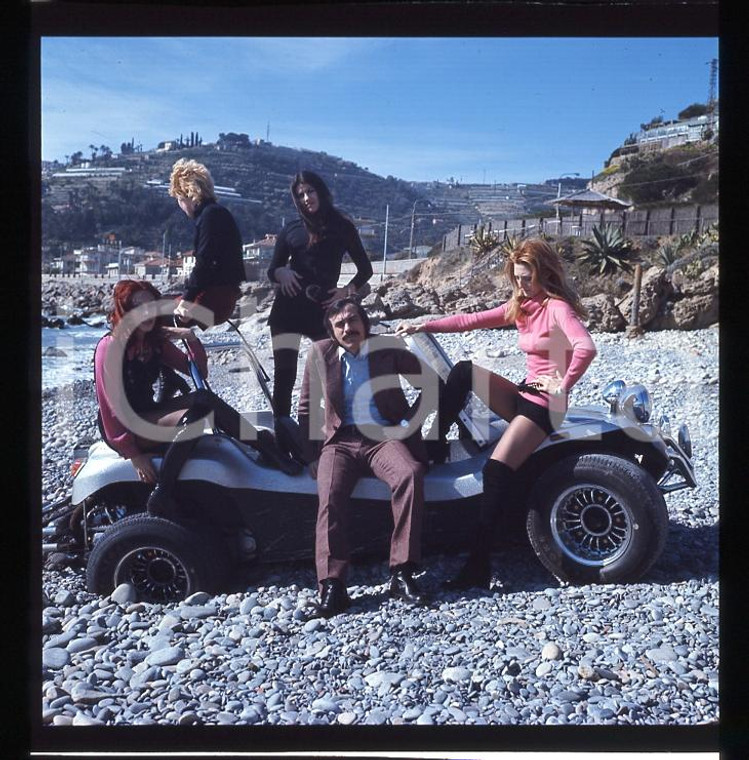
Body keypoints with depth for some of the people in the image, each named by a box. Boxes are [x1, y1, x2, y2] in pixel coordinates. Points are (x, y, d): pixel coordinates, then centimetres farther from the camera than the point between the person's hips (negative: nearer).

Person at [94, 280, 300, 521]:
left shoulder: (156, 341, 7)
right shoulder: (110, 346, -13)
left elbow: (199, 372, 10)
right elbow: (109, 402, -19)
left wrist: (192, 339, -8)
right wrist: (132, 453, -23)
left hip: (149, 415, 6)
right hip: (124, 428, -6)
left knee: (203, 399, -22)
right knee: (193, 417, -33)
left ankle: (261, 441, -18)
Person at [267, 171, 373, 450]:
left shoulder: (342, 226, 6)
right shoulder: (291, 229, 9)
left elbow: (365, 268, 8)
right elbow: (272, 270, 12)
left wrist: (347, 290, -8)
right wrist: (281, 273, -10)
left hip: (323, 309, -1)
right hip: (288, 307, 1)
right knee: (284, 374, -5)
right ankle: (281, 439, 1)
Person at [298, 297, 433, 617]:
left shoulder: (388, 349, 6)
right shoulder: (320, 353, 8)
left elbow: (432, 381, 11)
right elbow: (307, 408, 14)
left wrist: (412, 420, 1)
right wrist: (312, 453, 7)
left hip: (383, 436, 0)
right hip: (340, 441, 1)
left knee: (410, 475, -31)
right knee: (330, 496, -28)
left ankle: (401, 573, -26)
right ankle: (332, 585, -26)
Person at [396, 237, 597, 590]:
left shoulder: (558, 307, -11)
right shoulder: (521, 305, 13)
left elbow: (586, 348, -28)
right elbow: (472, 320, 9)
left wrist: (562, 385, -17)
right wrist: (422, 326, 3)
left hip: (545, 403, -8)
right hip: (524, 393, 8)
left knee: (496, 470, -22)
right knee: (464, 371, -11)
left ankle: (479, 565, -18)